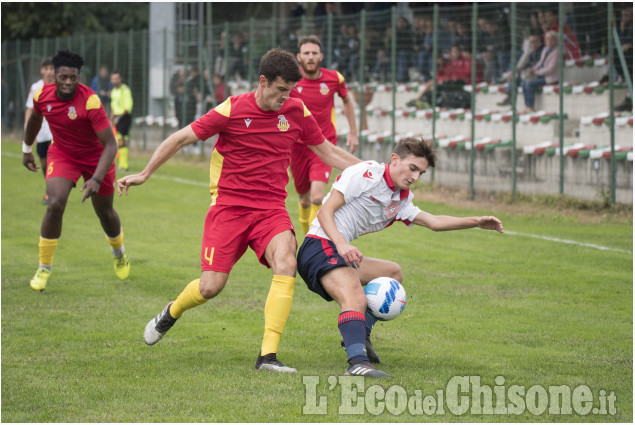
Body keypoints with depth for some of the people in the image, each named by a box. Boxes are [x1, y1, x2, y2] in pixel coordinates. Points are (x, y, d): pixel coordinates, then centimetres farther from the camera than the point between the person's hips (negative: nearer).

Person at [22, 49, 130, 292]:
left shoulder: (91, 102, -31)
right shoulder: (42, 96, -16)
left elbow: (110, 145, -30)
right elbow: (35, 118, 10)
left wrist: (97, 179, -38)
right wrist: (27, 149, 21)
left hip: (95, 158, -2)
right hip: (62, 154, 2)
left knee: (105, 213, 12)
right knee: (55, 205, -20)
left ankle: (119, 253, 46)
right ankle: (44, 269, -6)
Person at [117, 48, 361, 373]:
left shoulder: (297, 112, 2)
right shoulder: (232, 110, -9)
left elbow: (328, 152, 15)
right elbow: (181, 138, -2)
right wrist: (145, 174, -1)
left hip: (271, 208, 2)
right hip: (229, 204, -2)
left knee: (286, 264, -27)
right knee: (211, 286, -10)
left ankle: (268, 355, -25)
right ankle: (171, 313, 28)